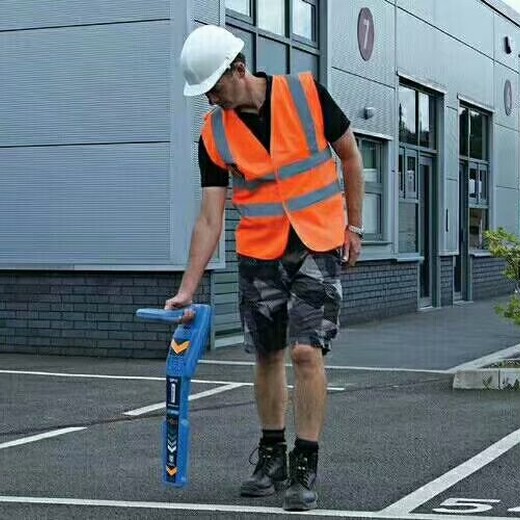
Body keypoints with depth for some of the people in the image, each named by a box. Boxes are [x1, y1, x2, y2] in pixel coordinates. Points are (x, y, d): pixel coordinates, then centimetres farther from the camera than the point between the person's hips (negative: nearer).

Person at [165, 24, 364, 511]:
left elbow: (349, 155, 4)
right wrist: (187, 288, -9)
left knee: (306, 352, -13)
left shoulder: (306, 93, -10)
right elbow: (210, 218, -4)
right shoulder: (214, 134, -4)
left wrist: (353, 224, 4)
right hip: (258, 254, 3)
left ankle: (305, 468, -4)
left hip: (318, 246, -3)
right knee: (267, 357, 9)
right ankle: (272, 457, 26)